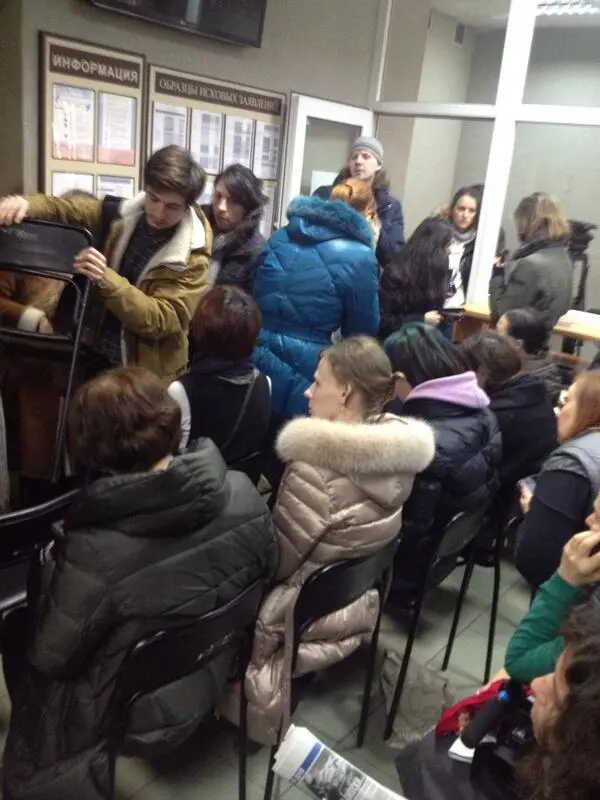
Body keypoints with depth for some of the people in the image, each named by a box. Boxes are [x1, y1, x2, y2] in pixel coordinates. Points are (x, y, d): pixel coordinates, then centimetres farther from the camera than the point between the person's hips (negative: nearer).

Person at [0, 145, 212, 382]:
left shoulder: (192, 258, -16)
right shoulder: (121, 215, -2)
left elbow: (162, 319, -24)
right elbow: (64, 209, 2)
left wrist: (106, 279, -36)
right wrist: (26, 204, -21)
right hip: (94, 357, 5)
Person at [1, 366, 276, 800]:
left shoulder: (94, 554, -35)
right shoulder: (243, 493, -21)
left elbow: (49, 656, -17)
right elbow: (265, 569, -1)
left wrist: (52, 571, -1)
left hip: (140, 713, -5)